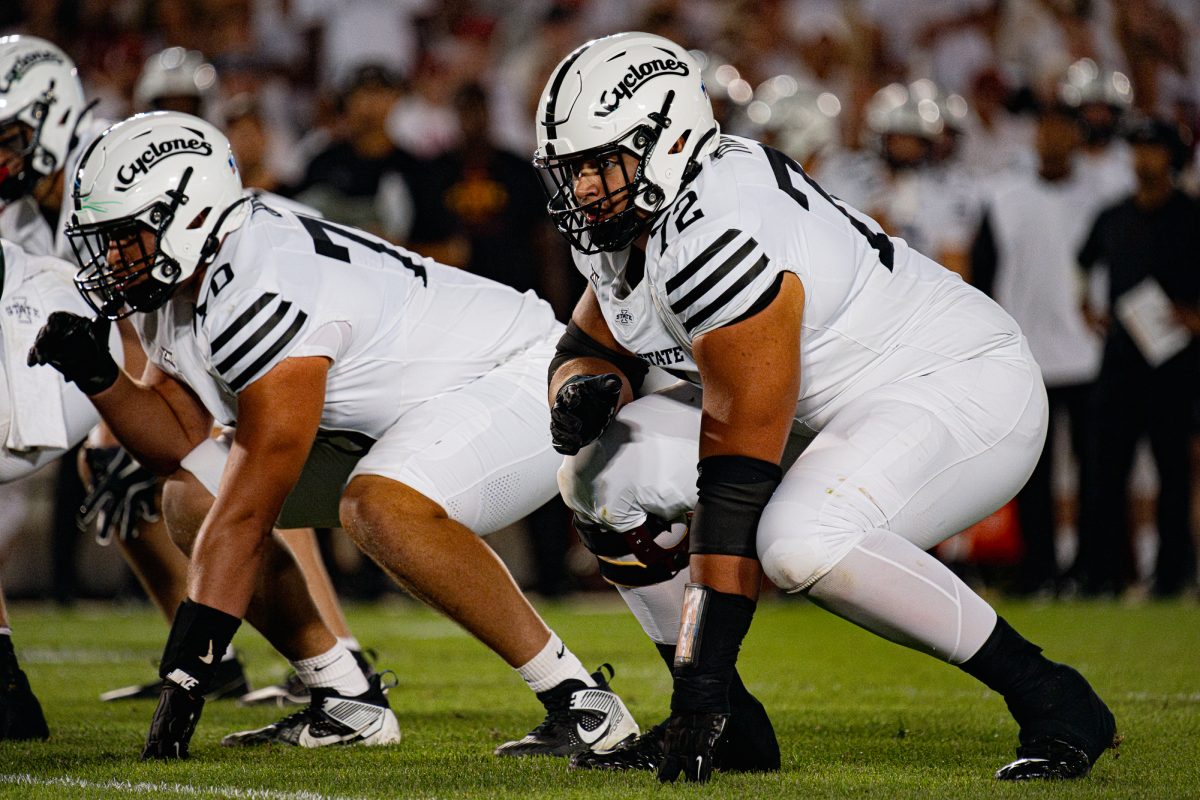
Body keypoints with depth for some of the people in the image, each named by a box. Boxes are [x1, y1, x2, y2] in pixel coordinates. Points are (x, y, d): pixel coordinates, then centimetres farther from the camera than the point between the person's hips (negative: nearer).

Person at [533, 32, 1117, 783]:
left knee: (800, 540, -37)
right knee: (603, 472, -3)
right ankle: (727, 722, 7)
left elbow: (737, 475, -32)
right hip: (835, 411, 10)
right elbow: (590, 347, 15)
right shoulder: (621, 226, -2)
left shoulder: (715, 235, -30)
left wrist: (702, 677, -31)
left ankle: (1052, 703, -21)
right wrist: (585, 386, -13)